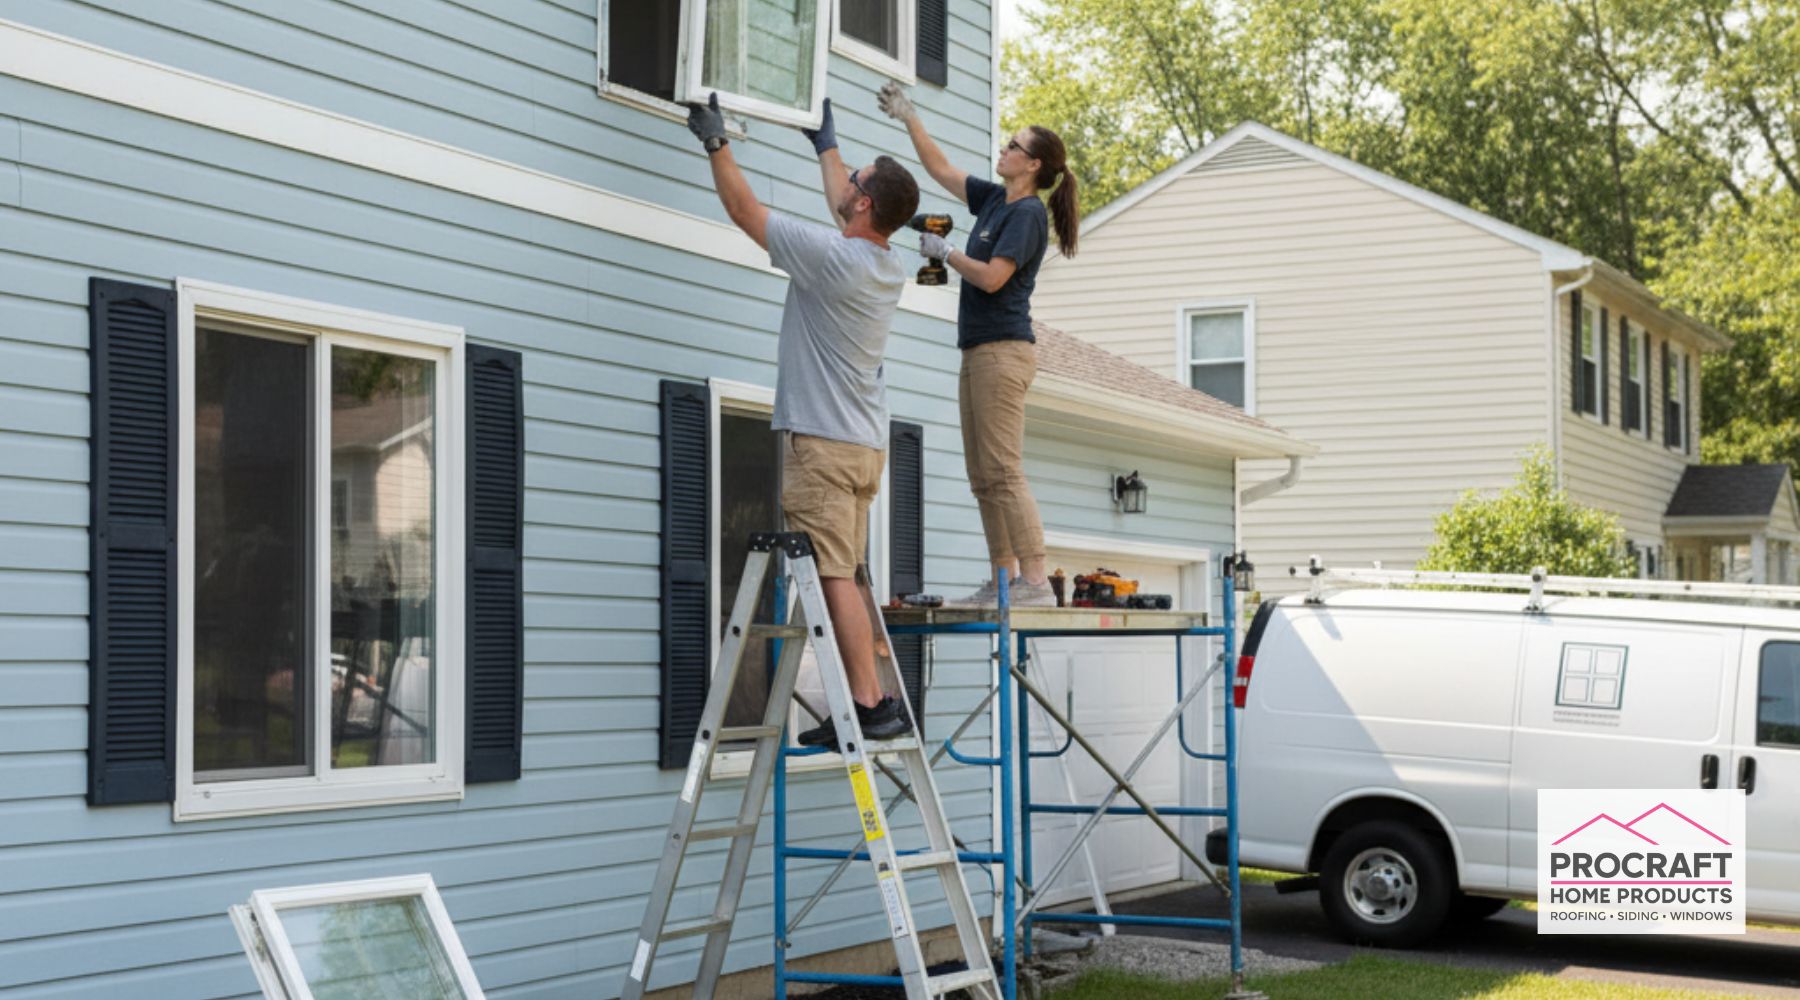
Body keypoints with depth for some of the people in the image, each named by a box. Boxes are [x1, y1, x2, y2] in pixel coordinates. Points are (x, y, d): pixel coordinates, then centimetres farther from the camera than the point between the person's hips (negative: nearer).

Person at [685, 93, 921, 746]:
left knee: (834, 578, -11)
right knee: (841, 578, 10)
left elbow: (743, 209, -6)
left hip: (821, 441, -9)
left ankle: (868, 703, -15)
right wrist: (826, 144, 45)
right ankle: (865, 706, 8)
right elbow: (845, 211, 31)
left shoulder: (830, 256, -15)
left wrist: (716, 140, 8)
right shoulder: (891, 268, 9)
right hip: (866, 446, 9)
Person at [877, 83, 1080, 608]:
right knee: (983, 477, 7)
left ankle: (1036, 582, -16)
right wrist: (909, 119, 26)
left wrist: (944, 252, -6)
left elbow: (992, 277, -19)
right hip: (979, 351, 9)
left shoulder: (1027, 214, -10)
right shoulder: (994, 200, 16)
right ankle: (1003, 581, 8)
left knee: (1003, 472, -14)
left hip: (1004, 349, -9)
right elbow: (941, 170, 27)